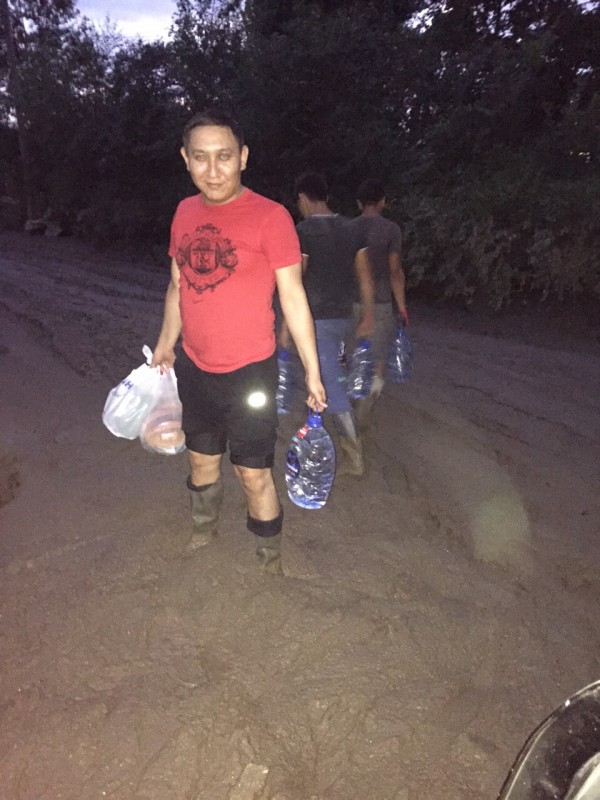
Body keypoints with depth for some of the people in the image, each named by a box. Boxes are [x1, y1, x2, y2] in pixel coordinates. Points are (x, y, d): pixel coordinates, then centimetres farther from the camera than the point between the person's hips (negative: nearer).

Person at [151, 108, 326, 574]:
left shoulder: (270, 217, -14)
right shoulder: (185, 212, 3)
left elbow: (293, 297, -13)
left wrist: (312, 370, -14)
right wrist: (166, 344, 18)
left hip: (249, 373, -6)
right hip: (193, 369, 6)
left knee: (254, 476, 5)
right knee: (202, 460, 23)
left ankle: (269, 562, 29)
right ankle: (201, 537, 49)